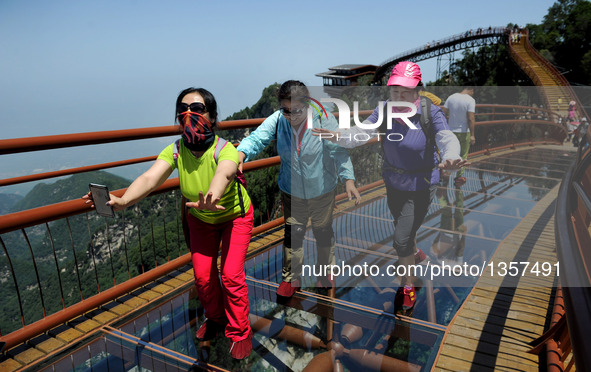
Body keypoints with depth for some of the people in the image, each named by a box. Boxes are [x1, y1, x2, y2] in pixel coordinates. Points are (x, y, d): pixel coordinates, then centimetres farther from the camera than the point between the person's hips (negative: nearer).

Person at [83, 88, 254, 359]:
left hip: (235, 216, -4)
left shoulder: (224, 150, -35)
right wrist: (123, 201, -59)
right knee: (203, 275, 4)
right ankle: (215, 318, 34)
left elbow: (224, 174, -58)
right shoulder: (176, 151, -23)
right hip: (200, 218, 4)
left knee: (231, 275, -10)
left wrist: (211, 197, -81)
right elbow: (150, 177, -39)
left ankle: (240, 334, 13)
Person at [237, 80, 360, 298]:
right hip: (292, 192, 1)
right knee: (293, 234, 11)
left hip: (322, 190, -1)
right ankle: (290, 278, 33)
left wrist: (348, 179, -26)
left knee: (323, 232, 20)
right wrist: (241, 153, -47)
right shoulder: (277, 120, -16)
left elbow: (339, 151, -18)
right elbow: (257, 138, -26)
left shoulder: (324, 120, -21)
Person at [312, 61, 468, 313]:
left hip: (421, 186, -4)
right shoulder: (384, 111, -11)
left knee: (401, 239, -5)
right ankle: (415, 254, 60)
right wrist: (339, 136, -44)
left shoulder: (430, 112, -20)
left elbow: (447, 139, -33)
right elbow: (362, 132, -22)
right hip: (393, 183, 5)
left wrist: (449, 160, -56)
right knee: (404, 228, 26)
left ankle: (407, 286, 20)